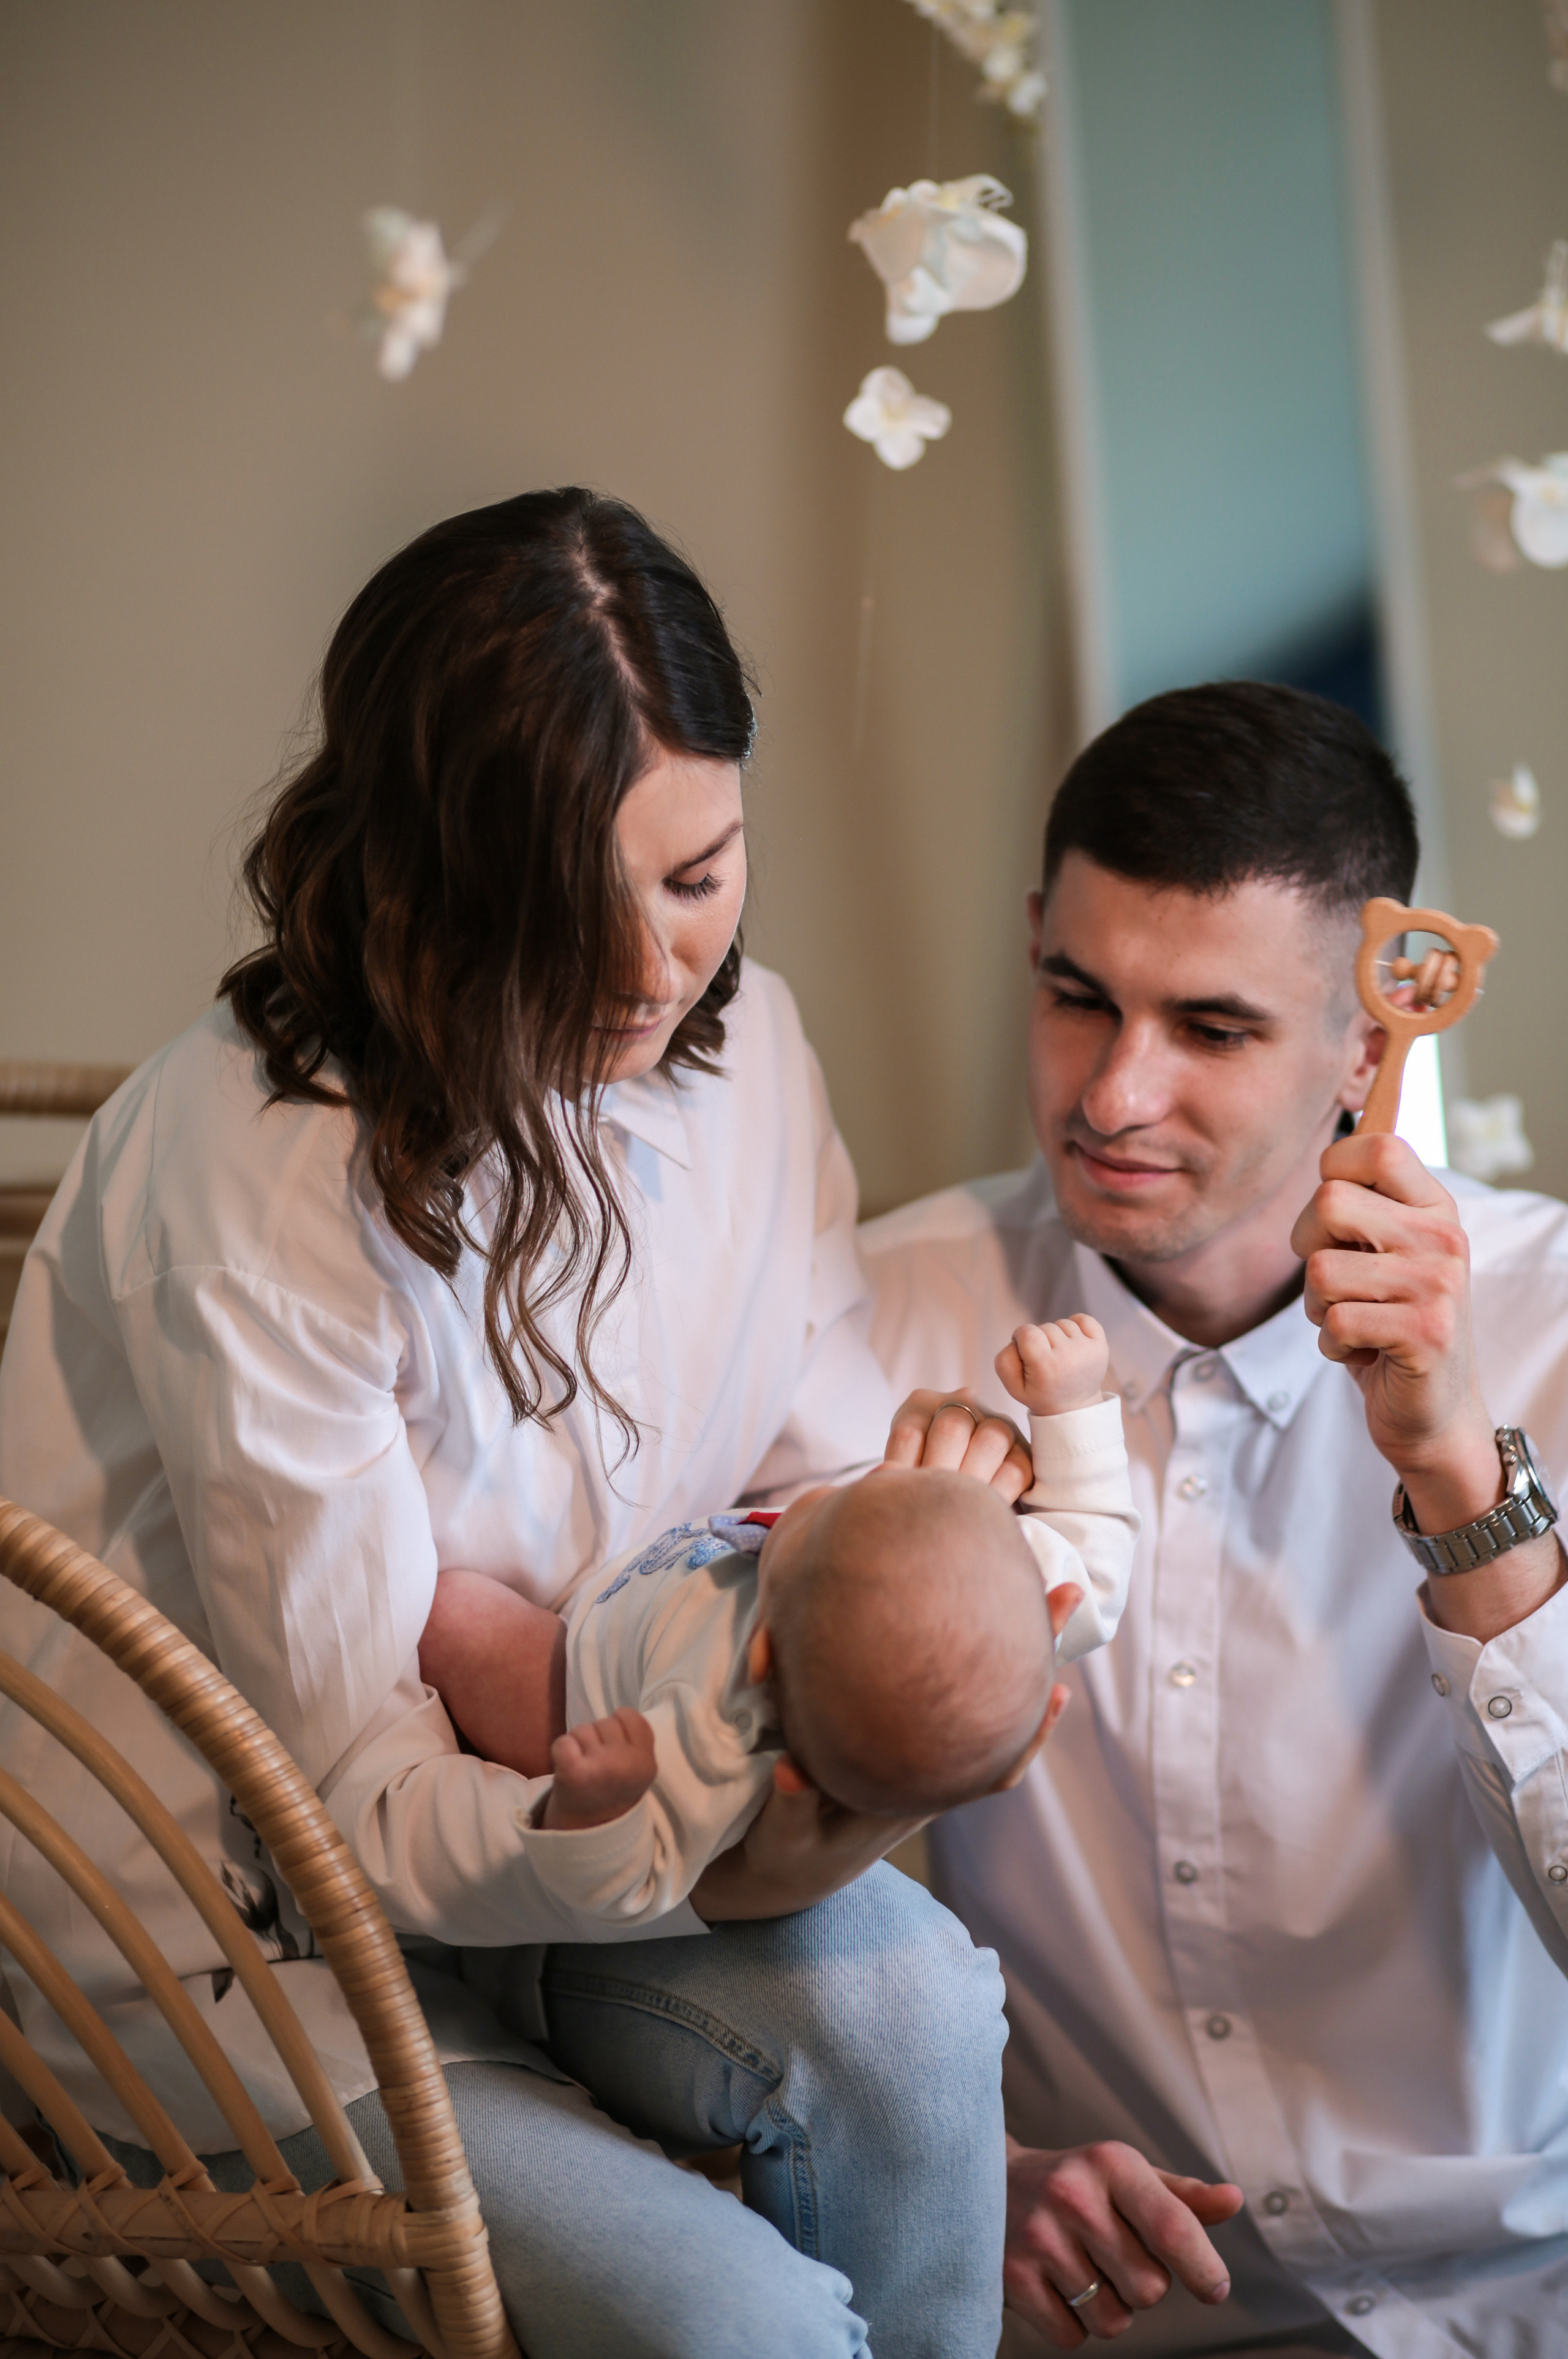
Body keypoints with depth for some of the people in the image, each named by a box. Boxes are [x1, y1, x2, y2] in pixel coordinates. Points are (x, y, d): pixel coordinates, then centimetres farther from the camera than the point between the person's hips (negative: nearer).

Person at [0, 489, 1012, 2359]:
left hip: (555, 1805, 6)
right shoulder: (252, 1170, -26)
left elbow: (829, 1465, 3)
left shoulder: (742, 1041, -4)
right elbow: (369, 1802, -22)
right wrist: (702, 1864, -39)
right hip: (231, 1927, -5)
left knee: (908, 2005, -23)